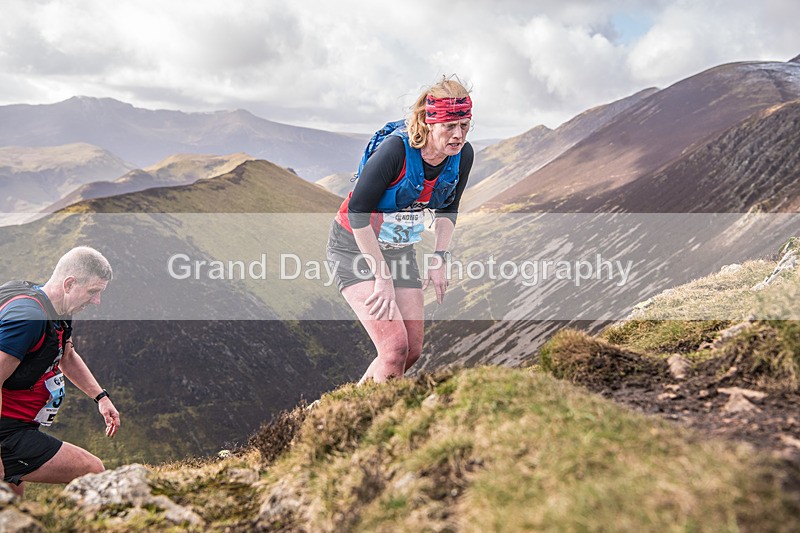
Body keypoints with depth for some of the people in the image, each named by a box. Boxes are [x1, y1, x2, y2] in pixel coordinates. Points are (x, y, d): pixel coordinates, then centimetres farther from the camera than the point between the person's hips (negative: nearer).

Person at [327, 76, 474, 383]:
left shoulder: (463, 155, -10)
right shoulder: (396, 150, -29)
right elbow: (357, 211, -24)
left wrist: (440, 258, 0)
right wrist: (383, 277, -22)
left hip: (401, 250, 6)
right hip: (355, 247, -6)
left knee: (413, 351, 4)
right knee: (395, 346, -18)